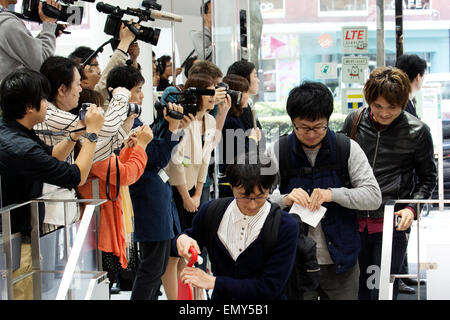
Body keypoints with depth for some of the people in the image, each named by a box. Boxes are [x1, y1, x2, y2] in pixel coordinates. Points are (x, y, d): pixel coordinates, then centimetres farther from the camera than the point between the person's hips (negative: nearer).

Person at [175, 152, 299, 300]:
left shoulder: (286, 227, -11)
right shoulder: (211, 211, -1)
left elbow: (270, 288, -13)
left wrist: (214, 282, -13)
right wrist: (182, 239, -5)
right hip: (220, 298, 4)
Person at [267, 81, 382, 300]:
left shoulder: (348, 148, -2)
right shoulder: (279, 152, -2)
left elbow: (373, 196, -6)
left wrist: (333, 194, -21)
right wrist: (285, 199, -24)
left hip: (340, 264, 0)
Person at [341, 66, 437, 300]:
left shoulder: (417, 132, -4)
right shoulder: (354, 121, 2)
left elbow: (427, 178, 7)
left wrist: (412, 208, -8)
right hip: (355, 221, 3)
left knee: (382, 291, -1)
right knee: (358, 290, 12)